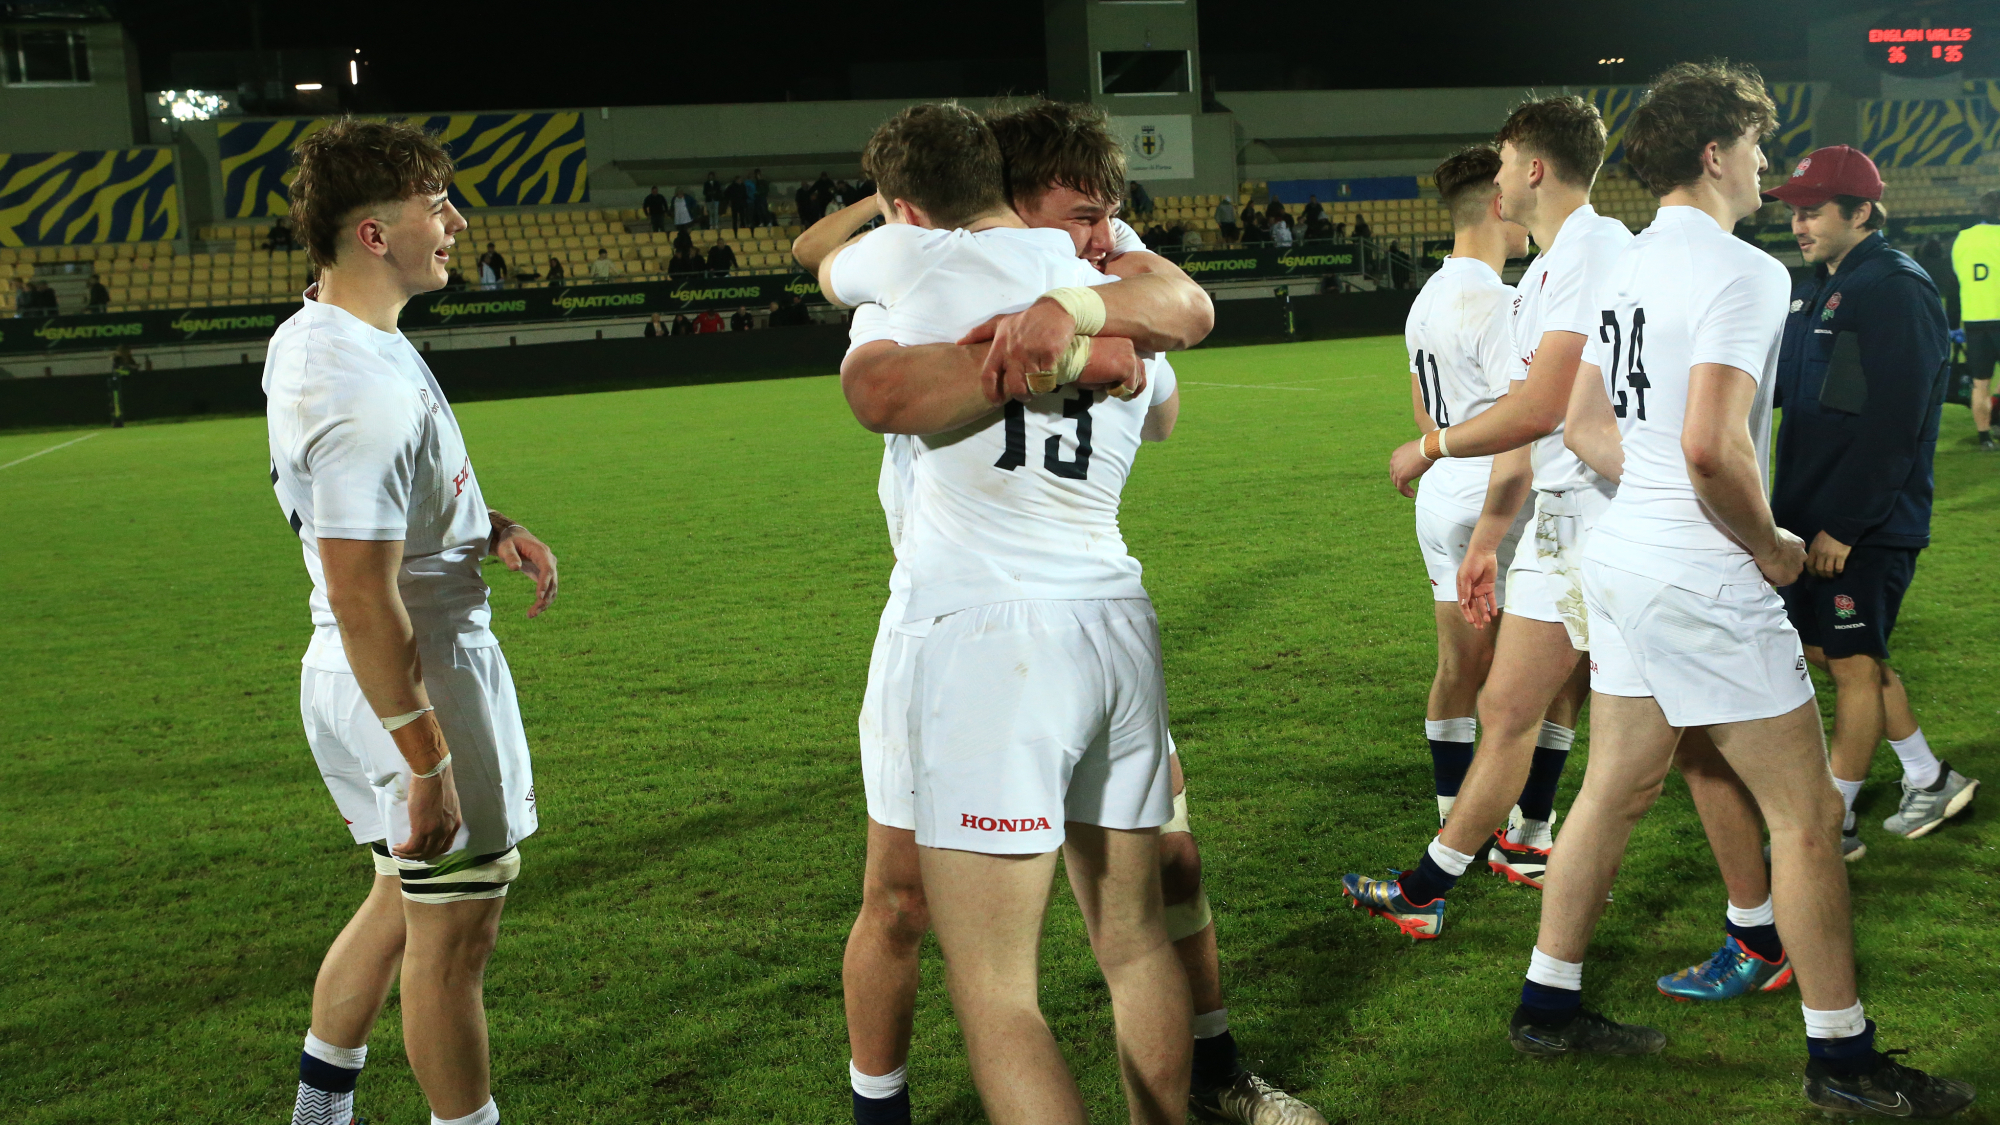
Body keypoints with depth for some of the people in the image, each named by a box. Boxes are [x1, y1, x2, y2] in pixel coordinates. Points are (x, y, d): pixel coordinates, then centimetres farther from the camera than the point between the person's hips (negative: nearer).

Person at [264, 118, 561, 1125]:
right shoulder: (366, 390, -26)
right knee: (455, 930, 4)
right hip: (415, 683, -10)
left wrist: (487, 526, 7)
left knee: (406, 900, 23)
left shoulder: (308, 337, 7)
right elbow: (363, 598, -28)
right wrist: (427, 764, -24)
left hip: (354, 679, 10)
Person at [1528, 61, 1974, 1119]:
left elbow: (1585, 423, 16)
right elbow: (1713, 445, -27)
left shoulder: (1628, 266, 11)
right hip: (1703, 584, -9)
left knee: (1615, 791, 17)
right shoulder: (1742, 271, -17)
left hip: (1625, 556, 9)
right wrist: (1770, 545, -12)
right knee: (1808, 816, 3)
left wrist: (1663, 499, 14)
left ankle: (1549, 1005, 26)